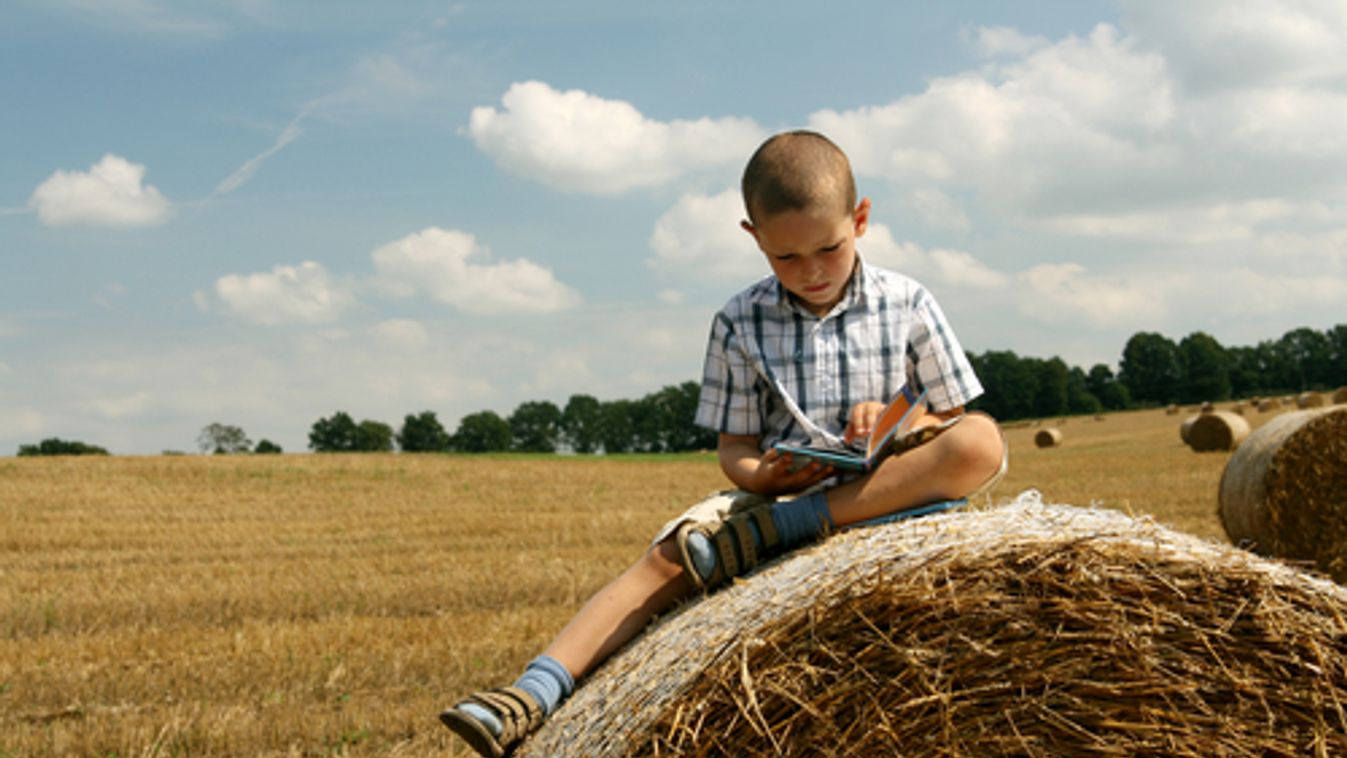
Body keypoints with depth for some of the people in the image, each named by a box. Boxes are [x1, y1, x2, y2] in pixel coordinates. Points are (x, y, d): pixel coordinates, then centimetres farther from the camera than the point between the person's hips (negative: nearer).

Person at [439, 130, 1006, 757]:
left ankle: (764, 533, -32)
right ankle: (536, 694, -37)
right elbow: (734, 448, 7)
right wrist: (761, 474, -18)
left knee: (982, 442, -31)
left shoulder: (907, 305, 3)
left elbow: (955, 421, 7)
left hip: (885, 496, -1)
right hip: (776, 492, 1)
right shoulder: (741, 323, 5)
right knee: (670, 556, -26)